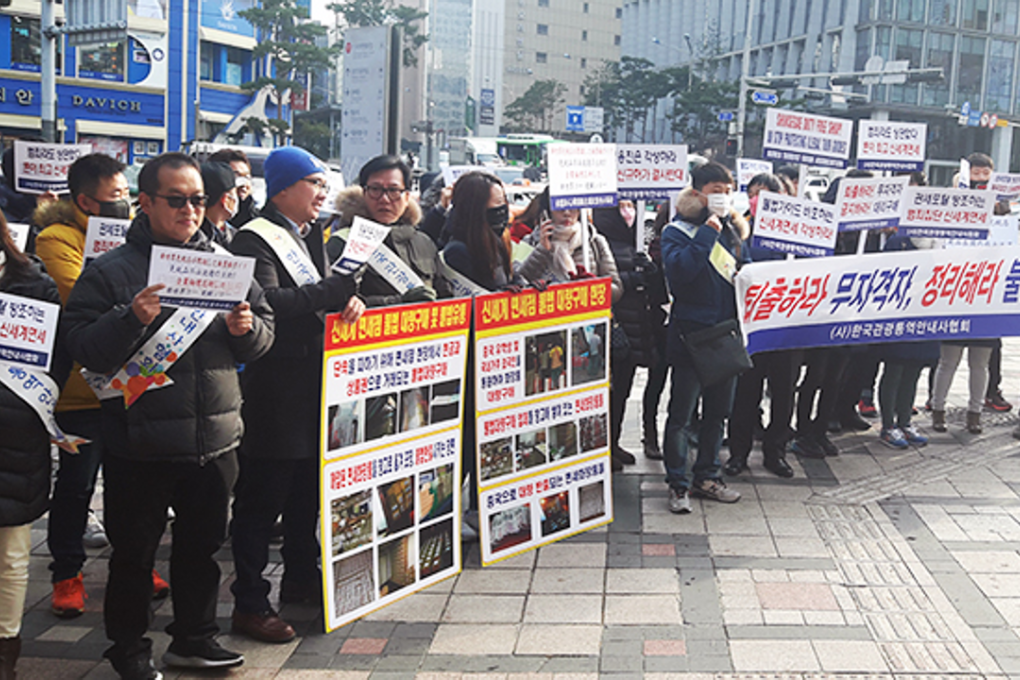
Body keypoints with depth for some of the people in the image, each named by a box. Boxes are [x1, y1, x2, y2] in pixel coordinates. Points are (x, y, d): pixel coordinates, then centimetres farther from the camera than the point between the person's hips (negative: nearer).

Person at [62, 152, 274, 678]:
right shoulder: (110, 271, -5)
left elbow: (265, 335, 13)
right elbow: (81, 347, -11)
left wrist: (246, 328, -9)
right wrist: (131, 320, -25)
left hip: (215, 438, 4)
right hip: (141, 444, -4)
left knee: (203, 542, 17)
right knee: (134, 551, 8)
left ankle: (194, 638, 34)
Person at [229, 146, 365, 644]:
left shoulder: (310, 237, 18)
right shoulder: (254, 239, -10)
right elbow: (267, 301, -25)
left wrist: (350, 301, 0)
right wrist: (335, 291, -24)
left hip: (312, 385, 9)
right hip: (272, 391, -9)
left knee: (307, 489, 17)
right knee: (261, 497, -2)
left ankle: (301, 580, 32)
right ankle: (249, 604, 6)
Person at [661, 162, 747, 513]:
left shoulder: (730, 230, 13)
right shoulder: (677, 231, -6)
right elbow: (678, 270, -24)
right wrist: (706, 233, -23)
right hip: (691, 335, -6)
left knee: (718, 410, 14)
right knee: (681, 414, -1)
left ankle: (707, 476, 27)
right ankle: (678, 484, 9)